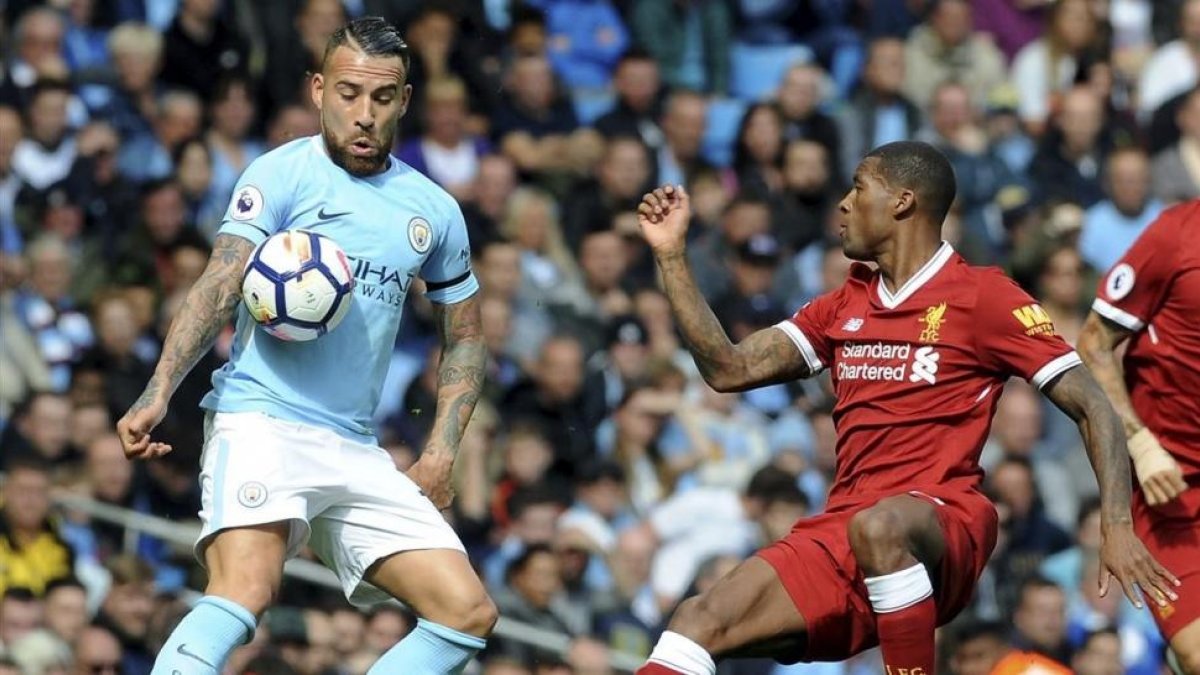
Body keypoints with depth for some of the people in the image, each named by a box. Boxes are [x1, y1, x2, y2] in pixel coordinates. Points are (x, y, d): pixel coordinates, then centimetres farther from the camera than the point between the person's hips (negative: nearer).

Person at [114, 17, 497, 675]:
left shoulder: (433, 210, 14)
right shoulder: (281, 174, -2)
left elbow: (462, 339, 24)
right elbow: (218, 287, -11)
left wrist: (440, 453, 11)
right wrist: (158, 393, -26)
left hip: (357, 454, 6)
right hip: (260, 422, -6)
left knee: (469, 614, -2)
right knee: (245, 591, -30)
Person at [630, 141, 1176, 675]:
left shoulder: (982, 297, 0)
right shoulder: (844, 306, 20)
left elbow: (1091, 408, -3)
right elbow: (730, 370, 19)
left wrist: (1117, 526, -16)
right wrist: (672, 254, 15)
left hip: (941, 529, -6)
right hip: (838, 530, 6)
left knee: (878, 526, -41)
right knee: (699, 623, -15)